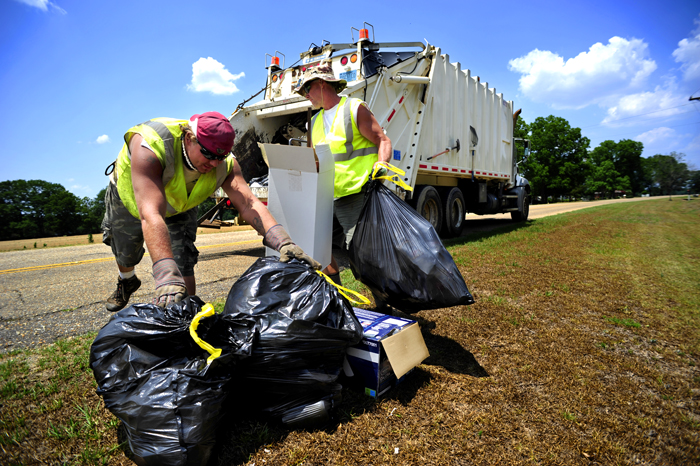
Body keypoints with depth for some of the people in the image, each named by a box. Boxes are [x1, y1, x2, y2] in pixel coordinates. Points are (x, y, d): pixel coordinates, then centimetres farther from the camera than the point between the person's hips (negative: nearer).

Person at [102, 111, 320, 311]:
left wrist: (282, 242, -60)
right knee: (126, 257, 21)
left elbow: (248, 203, -43)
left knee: (183, 268, -15)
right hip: (129, 200, -1)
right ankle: (127, 281, 56)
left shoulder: (224, 164, -32)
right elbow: (151, 215, -55)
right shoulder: (150, 146, -45)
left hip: (178, 209, 1)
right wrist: (167, 276, -65)